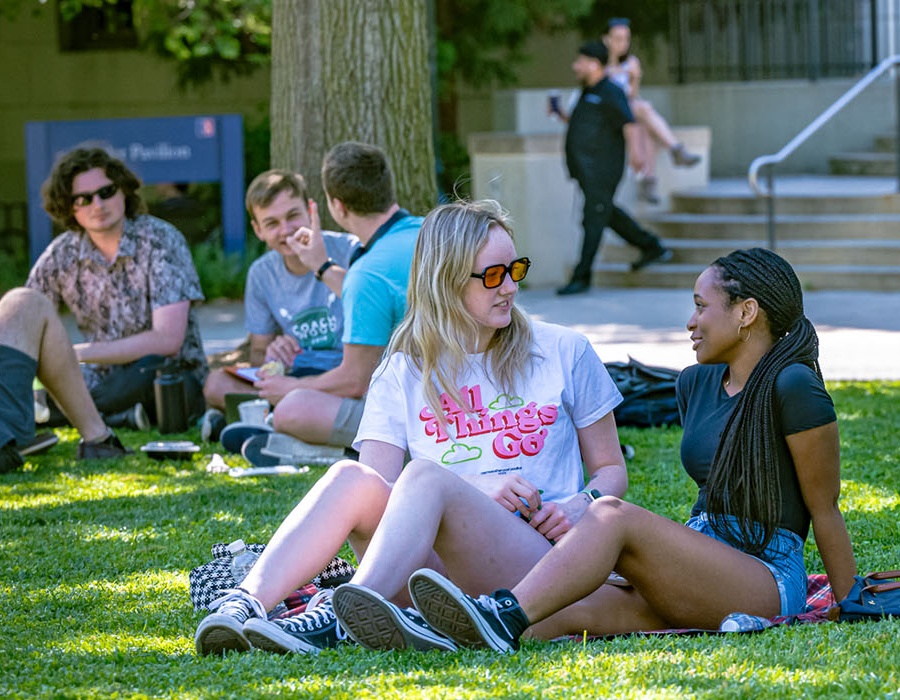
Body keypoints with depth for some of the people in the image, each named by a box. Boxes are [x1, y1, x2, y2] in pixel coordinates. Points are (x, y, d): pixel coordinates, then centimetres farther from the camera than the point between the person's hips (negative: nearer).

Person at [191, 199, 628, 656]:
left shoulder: (564, 352, 15)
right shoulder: (404, 371, 15)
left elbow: (611, 469, 20)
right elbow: (380, 480, 1)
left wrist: (580, 505, -3)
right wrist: (482, 491, -13)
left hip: (539, 555, -2)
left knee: (426, 477, -32)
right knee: (352, 479, -27)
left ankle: (337, 620, -56)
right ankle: (245, 604, -45)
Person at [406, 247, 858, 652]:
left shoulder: (792, 387, -8)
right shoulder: (696, 383, 17)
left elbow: (824, 508, -5)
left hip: (767, 584, -7)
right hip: (704, 577, 7)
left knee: (613, 516, -28)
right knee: (572, 610, -23)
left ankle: (502, 619, -47)